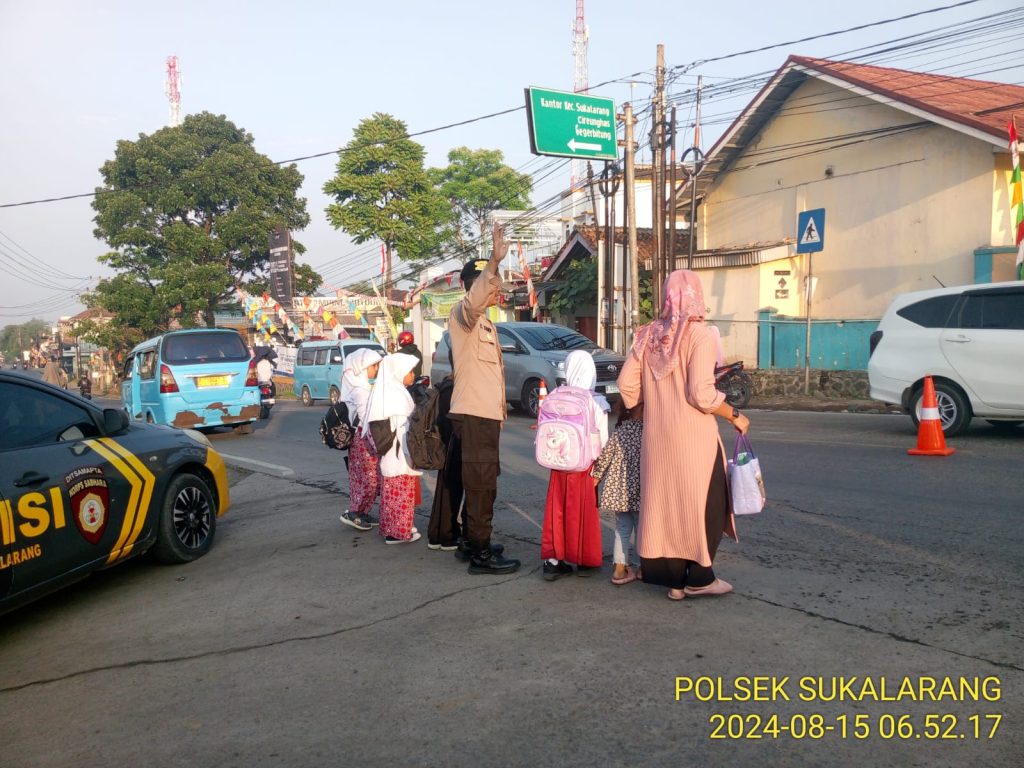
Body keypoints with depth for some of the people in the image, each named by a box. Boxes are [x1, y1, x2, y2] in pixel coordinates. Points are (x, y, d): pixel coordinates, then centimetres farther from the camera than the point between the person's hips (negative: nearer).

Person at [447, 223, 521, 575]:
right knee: (481, 484, -7)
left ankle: (473, 543, 27)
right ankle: (480, 554, -3)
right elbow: (472, 302, -36)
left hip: (486, 414, 10)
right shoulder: (463, 314, -9)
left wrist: (499, 412, 26)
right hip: (473, 414, -10)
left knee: (482, 482, 16)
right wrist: (494, 261, -47)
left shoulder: (485, 324, 22)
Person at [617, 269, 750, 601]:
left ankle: (674, 578, 18)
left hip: (656, 435, 6)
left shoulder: (648, 335, 5)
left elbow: (626, 385, 5)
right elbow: (702, 394, -18)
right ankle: (698, 577, 12)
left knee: (663, 500, 11)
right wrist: (735, 416, -4)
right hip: (693, 436, -5)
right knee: (703, 503, 8)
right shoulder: (699, 335, -12)